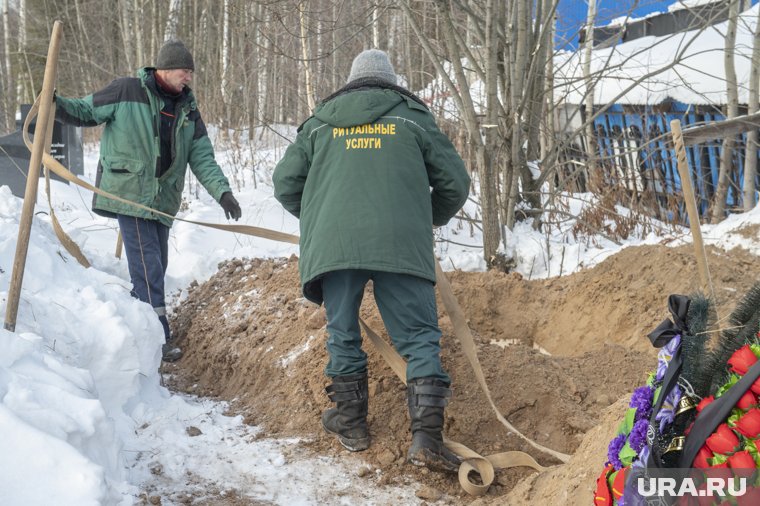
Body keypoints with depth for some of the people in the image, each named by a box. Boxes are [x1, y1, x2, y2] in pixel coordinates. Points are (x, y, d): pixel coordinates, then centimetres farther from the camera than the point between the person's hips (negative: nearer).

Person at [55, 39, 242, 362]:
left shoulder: (187, 106, 10)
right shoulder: (127, 91, -6)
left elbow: (202, 156, 7)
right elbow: (87, 111, 2)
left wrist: (222, 191, -5)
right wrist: (58, 105, -19)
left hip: (162, 199, 6)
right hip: (128, 191, -6)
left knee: (156, 266, 9)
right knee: (147, 266, -12)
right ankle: (158, 337, -9)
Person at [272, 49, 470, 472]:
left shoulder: (321, 122, 21)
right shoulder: (413, 117, 17)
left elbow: (286, 184, 20)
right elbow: (456, 183, 15)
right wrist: (430, 219, 33)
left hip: (333, 244, 2)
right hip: (401, 243, -1)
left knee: (343, 335, 16)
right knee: (420, 337, 3)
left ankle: (351, 423, 23)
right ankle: (427, 437, -6)